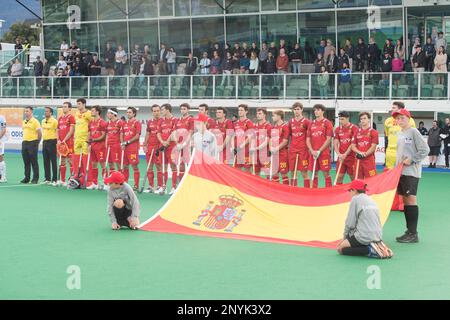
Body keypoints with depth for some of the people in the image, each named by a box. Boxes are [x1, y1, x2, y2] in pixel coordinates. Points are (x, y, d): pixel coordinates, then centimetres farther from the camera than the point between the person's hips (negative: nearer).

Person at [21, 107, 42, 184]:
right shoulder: (23, 121, 14)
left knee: (34, 162, -4)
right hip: (24, 142, 7)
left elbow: (40, 133, -8)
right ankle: (27, 178, 14)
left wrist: (37, 142, -2)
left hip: (32, 143, -7)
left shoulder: (35, 121, -8)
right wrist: (25, 140, 17)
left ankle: (35, 179, 1)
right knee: (26, 162, 8)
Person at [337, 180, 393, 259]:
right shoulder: (371, 200, 19)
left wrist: (345, 237, 9)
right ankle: (377, 245, 5)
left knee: (340, 248, 5)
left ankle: (369, 249, -10)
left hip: (365, 237, -8)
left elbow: (350, 223, -7)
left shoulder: (355, 199, -4)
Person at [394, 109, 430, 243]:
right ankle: (409, 231, 17)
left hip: (411, 172, -8)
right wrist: (397, 165, 12)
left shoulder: (413, 132, -8)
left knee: (411, 199, -9)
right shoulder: (400, 133, 14)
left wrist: (411, 160, -14)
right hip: (401, 171, 8)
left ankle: (413, 233, -7)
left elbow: (425, 150, -13)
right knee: (405, 200, 10)